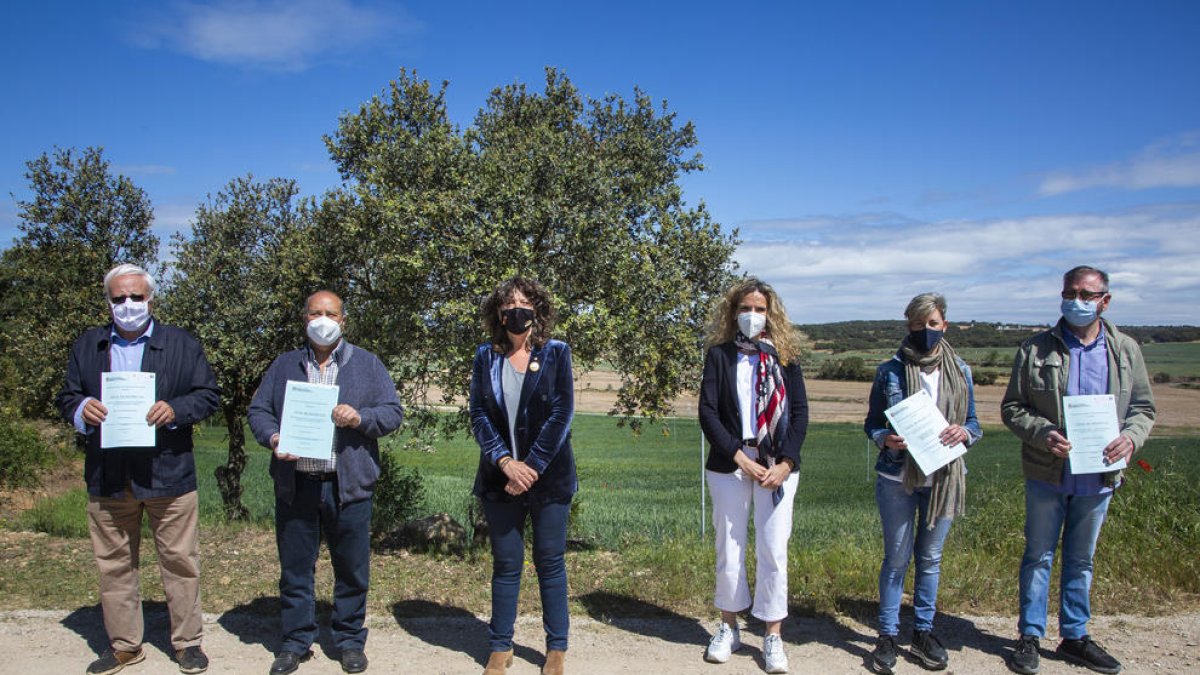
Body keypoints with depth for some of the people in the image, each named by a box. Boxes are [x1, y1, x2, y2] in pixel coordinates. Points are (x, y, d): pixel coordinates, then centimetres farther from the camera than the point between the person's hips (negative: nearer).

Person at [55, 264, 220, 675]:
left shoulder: (182, 344, 5)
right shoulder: (86, 347, 12)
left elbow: (208, 395, 1)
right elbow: (66, 396, 12)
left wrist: (175, 410, -17)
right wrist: (81, 409, -10)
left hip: (167, 474, -2)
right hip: (108, 477, 3)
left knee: (180, 562, 4)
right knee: (113, 564, 11)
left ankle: (187, 641, 17)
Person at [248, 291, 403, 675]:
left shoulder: (367, 364, 8)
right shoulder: (284, 365, 14)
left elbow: (393, 413, 2)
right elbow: (259, 410, 10)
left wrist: (360, 417, -17)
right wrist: (272, 437, -11)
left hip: (348, 485, -1)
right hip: (295, 484, 2)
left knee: (352, 569, 5)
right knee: (295, 568, 9)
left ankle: (350, 641, 20)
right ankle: (295, 642, 23)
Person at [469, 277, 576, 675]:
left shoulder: (555, 353, -1)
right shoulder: (486, 356, 5)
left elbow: (561, 414, -7)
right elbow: (479, 414, 0)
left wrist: (531, 467, -13)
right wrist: (505, 462, -13)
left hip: (548, 476, -2)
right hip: (499, 477, 2)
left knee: (550, 563, 7)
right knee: (505, 564, 10)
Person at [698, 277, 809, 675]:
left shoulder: (785, 355, 5)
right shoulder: (719, 354, 2)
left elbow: (800, 413, 1)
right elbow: (707, 411, -5)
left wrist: (785, 462, -11)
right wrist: (738, 457, -14)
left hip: (778, 466, 0)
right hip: (729, 465, 0)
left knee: (773, 550, 1)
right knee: (729, 549, 7)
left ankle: (773, 636, 14)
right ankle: (729, 628, 25)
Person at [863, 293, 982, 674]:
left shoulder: (960, 371, 5)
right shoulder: (890, 370, -1)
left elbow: (973, 423, 10)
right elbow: (872, 423, 3)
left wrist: (964, 432, -13)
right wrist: (885, 439, -19)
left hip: (943, 479, 2)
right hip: (897, 478, -2)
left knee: (931, 557, 12)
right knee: (897, 558, 3)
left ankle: (923, 632, 25)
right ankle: (888, 635, 15)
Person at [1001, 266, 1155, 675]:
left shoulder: (1126, 351, 3)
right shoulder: (1035, 350, -5)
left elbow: (1143, 407, 8)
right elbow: (1012, 408, -2)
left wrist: (1131, 437, -13)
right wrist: (1043, 433, -20)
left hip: (1098, 476, 2)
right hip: (1047, 474, -2)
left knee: (1081, 560, 16)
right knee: (1039, 557, 9)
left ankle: (1075, 636, 29)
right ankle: (1030, 636, 20)